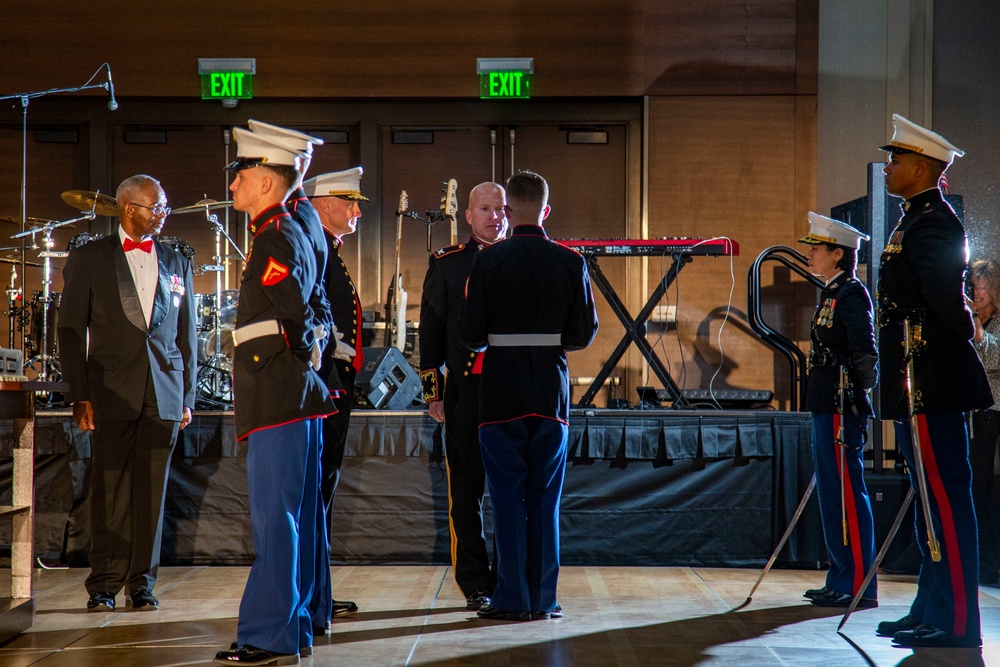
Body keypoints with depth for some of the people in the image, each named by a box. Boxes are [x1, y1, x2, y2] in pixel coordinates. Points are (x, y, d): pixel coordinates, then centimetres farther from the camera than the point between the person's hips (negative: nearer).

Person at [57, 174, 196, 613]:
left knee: (152, 491, 3)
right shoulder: (88, 260, 5)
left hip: (163, 395, 2)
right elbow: (70, 330, 2)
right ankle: (103, 585, 7)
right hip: (112, 394, -2)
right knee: (109, 490, -1)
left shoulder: (176, 265, 14)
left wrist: (187, 396, 10)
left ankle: (142, 584, 10)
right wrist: (79, 395, -5)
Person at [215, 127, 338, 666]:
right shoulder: (290, 233, 18)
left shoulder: (275, 241, -13)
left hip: (278, 397, -10)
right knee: (297, 518, 12)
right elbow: (310, 311, 24)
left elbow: (295, 314, -20)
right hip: (297, 398, 10)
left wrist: (300, 354, -5)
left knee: (274, 520, -7)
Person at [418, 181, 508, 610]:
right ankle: (475, 585, 10)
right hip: (465, 393, -1)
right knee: (466, 489, 2)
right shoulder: (446, 265, 7)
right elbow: (430, 332, 8)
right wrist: (433, 393, 2)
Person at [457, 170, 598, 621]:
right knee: (545, 498, 9)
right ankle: (543, 597, 11)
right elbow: (585, 333, 1)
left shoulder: (488, 261, -7)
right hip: (552, 393, 2)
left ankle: (512, 597, 5)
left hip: (501, 392, -2)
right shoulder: (571, 263, -1)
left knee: (508, 498, 4)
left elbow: (469, 333, -8)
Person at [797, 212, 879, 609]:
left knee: (847, 495, -7)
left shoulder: (851, 294, -12)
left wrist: (859, 397, -15)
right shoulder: (831, 294, 17)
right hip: (827, 410, 10)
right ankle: (841, 580, 20)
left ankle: (860, 586, -2)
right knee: (832, 494, 13)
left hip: (842, 411, -10)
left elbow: (865, 353, -18)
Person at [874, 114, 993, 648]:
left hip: (931, 385, -11)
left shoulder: (932, 223, -14)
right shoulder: (917, 220, 18)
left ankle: (956, 622, -4)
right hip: (916, 385, 11)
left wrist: (961, 336, -10)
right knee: (932, 498, 14)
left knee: (945, 499, -7)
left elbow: (945, 298, -25)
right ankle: (932, 610, 21)